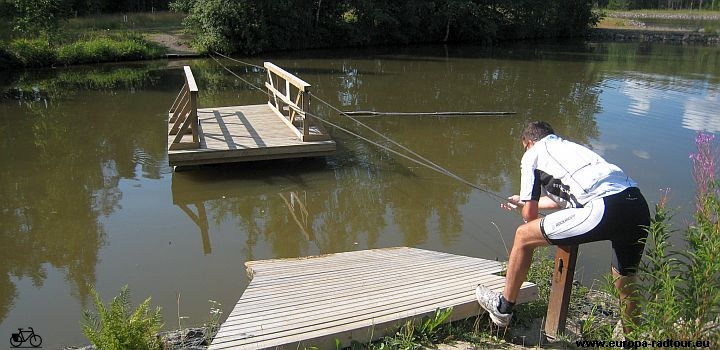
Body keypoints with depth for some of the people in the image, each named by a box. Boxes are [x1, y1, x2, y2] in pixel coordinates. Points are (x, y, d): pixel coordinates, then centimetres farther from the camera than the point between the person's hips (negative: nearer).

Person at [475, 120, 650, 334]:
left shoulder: (533, 155, 16)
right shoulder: (572, 147, 36)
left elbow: (529, 215, 12)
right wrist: (525, 201, 61)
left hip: (605, 209, -7)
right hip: (639, 206, 8)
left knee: (524, 236, 9)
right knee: (625, 285, 26)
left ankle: (503, 308, 21)